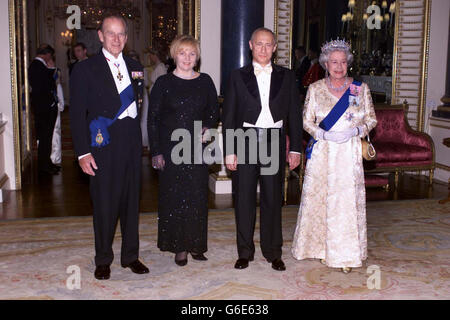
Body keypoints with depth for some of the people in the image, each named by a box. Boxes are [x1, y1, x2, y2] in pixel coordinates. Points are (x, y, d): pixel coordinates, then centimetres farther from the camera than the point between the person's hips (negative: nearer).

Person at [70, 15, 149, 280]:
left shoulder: (136, 67, 12)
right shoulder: (85, 69, -1)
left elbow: (140, 106, 14)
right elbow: (77, 113, -5)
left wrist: (140, 141, 2)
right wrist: (83, 152, -11)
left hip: (132, 144, 4)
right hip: (103, 146, -4)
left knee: (132, 201, 11)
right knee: (105, 204, 2)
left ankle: (131, 256, 25)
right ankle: (103, 260, 20)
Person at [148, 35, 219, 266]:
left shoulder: (205, 82, 7)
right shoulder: (164, 83, 0)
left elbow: (214, 111, 16)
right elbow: (153, 119, -1)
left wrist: (207, 127, -6)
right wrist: (156, 152, -7)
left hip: (197, 148, 2)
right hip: (170, 147, -2)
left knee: (197, 195, 5)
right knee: (173, 195, 2)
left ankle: (195, 243, 19)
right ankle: (179, 247, 13)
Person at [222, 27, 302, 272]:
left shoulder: (286, 77, 8)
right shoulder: (238, 76, 5)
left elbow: (294, 114, 8)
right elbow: (229, 116, 2)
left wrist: (295, 148, 2)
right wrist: (229, 151, -4)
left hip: (274, 142, 1)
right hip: (245, 141, 0)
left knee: (273, 198, 7)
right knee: (244, 198, 4)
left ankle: (273, 252, 19)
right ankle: (245, 252, 18)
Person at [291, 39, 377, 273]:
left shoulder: (361, 89, 6)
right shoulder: (315, 89, 6)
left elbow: (372, 119, 8)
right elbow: (306, 121, 5)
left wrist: (355, 131, -11)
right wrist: (324, 134, -12)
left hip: (349, 152, 0)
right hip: (322, 153, 1)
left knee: (348, 199, -3)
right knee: (320, 197, 2)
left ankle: (346, 254, 7)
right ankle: (323, 247, 17)